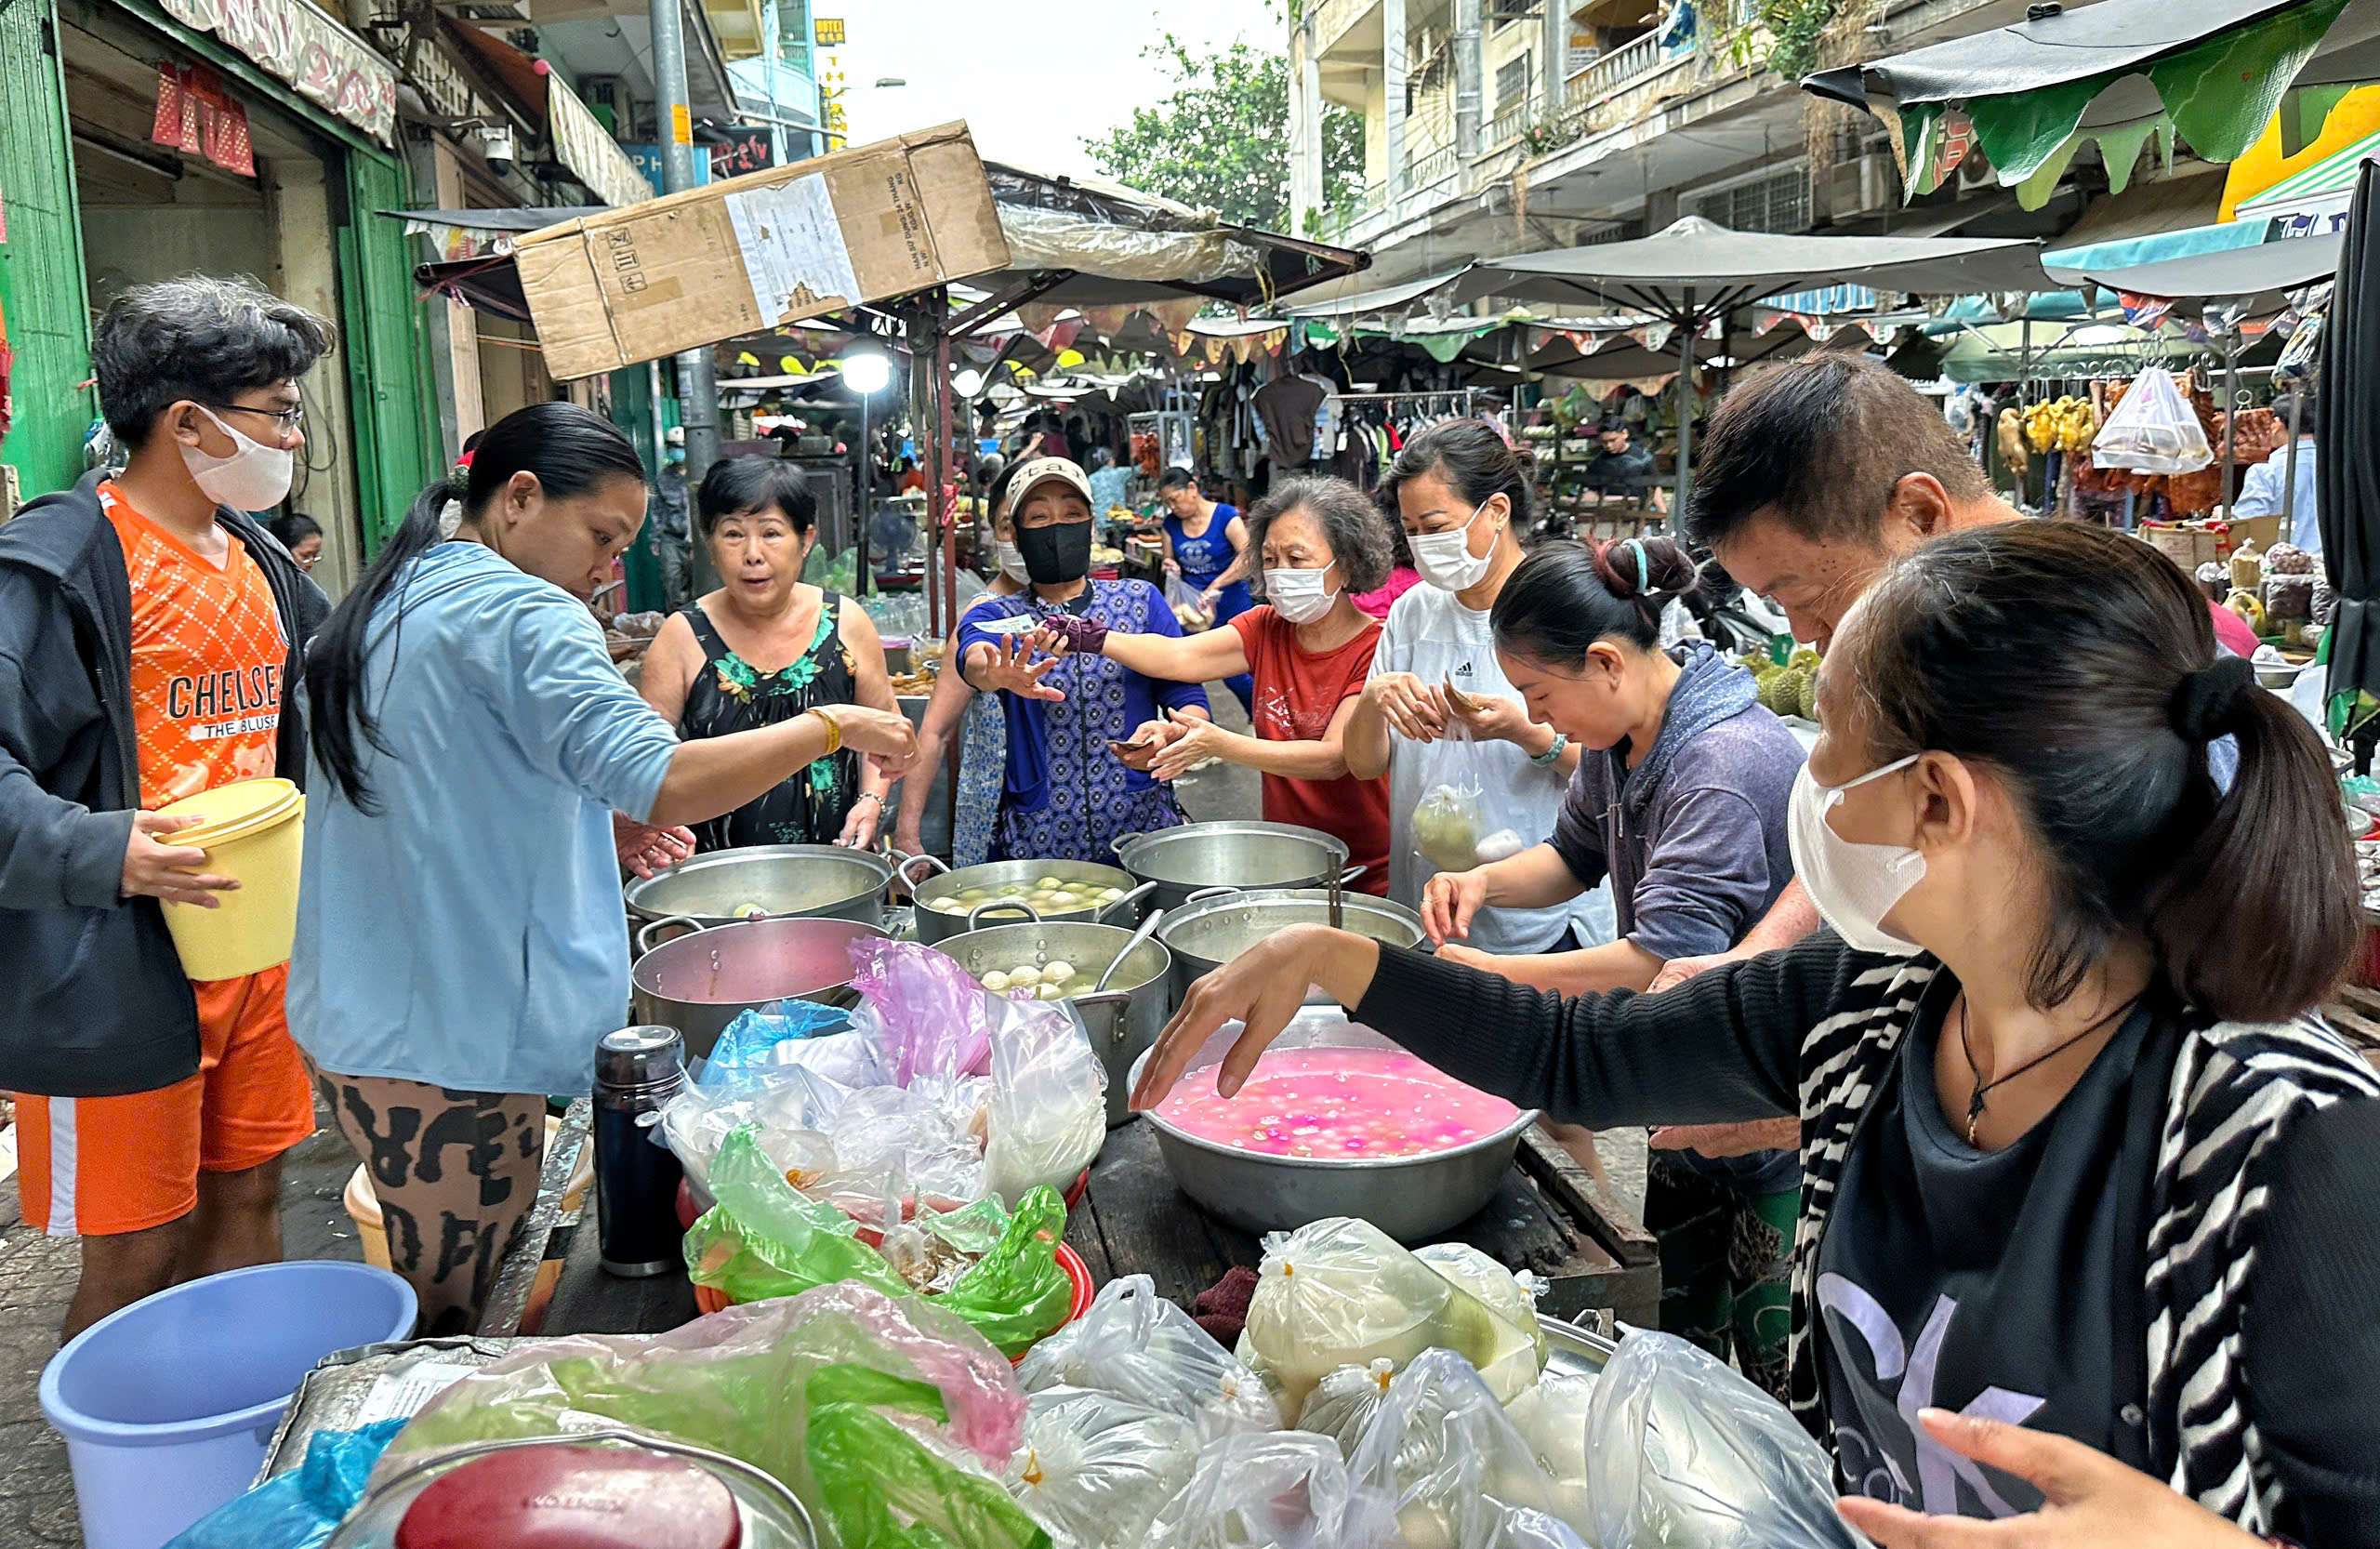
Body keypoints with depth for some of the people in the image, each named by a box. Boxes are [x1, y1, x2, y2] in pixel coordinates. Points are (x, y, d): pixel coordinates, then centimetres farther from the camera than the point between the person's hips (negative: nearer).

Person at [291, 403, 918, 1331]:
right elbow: (665, 782, -25)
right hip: (450, 1045, -10)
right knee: (466, 1333, 1)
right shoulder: (520, 613, -15)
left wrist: (588, 822, 13)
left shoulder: (385, 604, 15)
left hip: (354, 1018, 10)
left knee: (429, 1316, 16)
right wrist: (833, 725, -14)